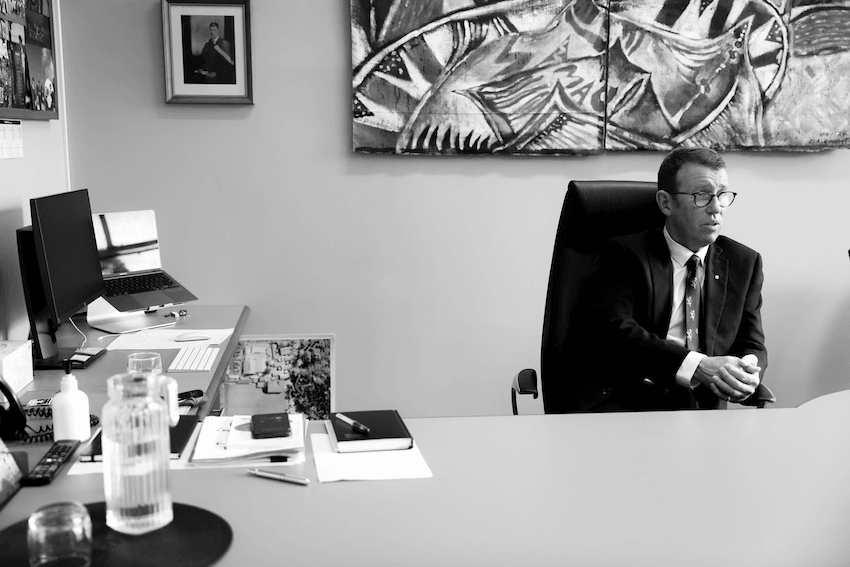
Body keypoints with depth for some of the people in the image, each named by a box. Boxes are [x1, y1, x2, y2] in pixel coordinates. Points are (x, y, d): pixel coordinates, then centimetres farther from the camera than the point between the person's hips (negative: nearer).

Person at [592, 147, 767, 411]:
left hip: (707, 409, 5)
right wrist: (698, 366, -25)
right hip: (633, 403, -5)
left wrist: (748, 372, -12)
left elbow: (753, 345, 14)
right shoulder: (624, 253, 3)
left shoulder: (745, 262, 16)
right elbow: (617, 331, -12)